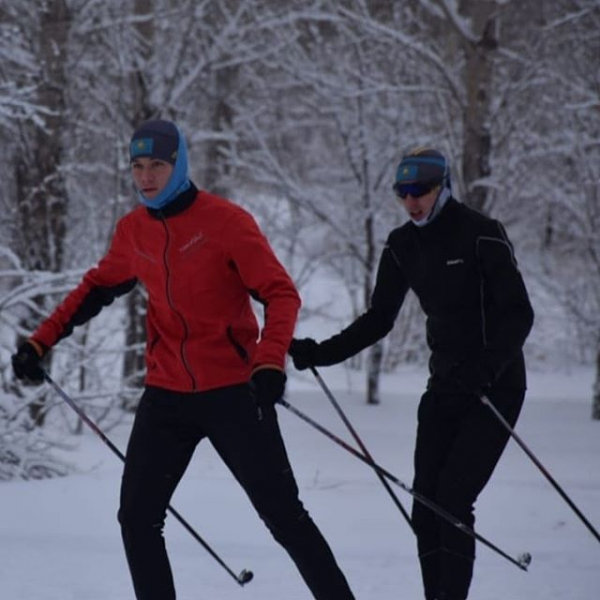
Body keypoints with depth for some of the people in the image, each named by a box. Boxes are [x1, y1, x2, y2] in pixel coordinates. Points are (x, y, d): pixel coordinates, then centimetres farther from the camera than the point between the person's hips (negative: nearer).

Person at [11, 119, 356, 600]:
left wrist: (270, 361, -29)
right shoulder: (133, 231, 5)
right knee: (137, 518, 1)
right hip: (166, 397, 5)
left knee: (283, 514, -2)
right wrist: (40, 342, 15)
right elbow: (97, 289, 22)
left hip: (233, 393, -5)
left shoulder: (226, 221, -11)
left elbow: (281, 294, -13)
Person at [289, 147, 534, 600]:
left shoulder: (482, 236, -14)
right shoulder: (403, 246, 5)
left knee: (452, 502, -16)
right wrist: (321, 353, 0)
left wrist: (486, 367, -33)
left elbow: (519, 315, -17)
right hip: (444, 388, 6)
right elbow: (379, 320, 12)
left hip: (496, 388, -6)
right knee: (426, 508, -2)